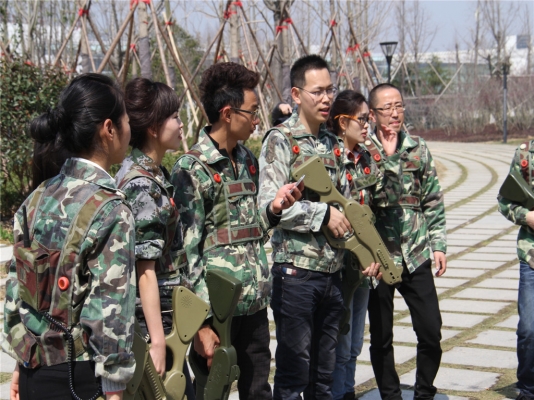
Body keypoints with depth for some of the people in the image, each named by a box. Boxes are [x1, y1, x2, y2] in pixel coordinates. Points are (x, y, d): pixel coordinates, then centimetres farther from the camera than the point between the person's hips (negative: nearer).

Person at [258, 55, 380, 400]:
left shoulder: (334, 145, 13)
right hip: (296, 270, -7)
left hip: (333, 271, 7)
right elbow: (269, 204, -18)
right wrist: (323, 213, -16)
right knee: (294, 370, 0)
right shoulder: (280, 141, -8)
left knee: (325, 372, 14)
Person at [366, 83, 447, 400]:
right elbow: (377, 194, -13)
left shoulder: (419, 148, 7)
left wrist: (438, 245, 5)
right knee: (381, 337, 7)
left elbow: (433, 201, 9)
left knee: (431, 332, 2)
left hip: (416, 256, 3)